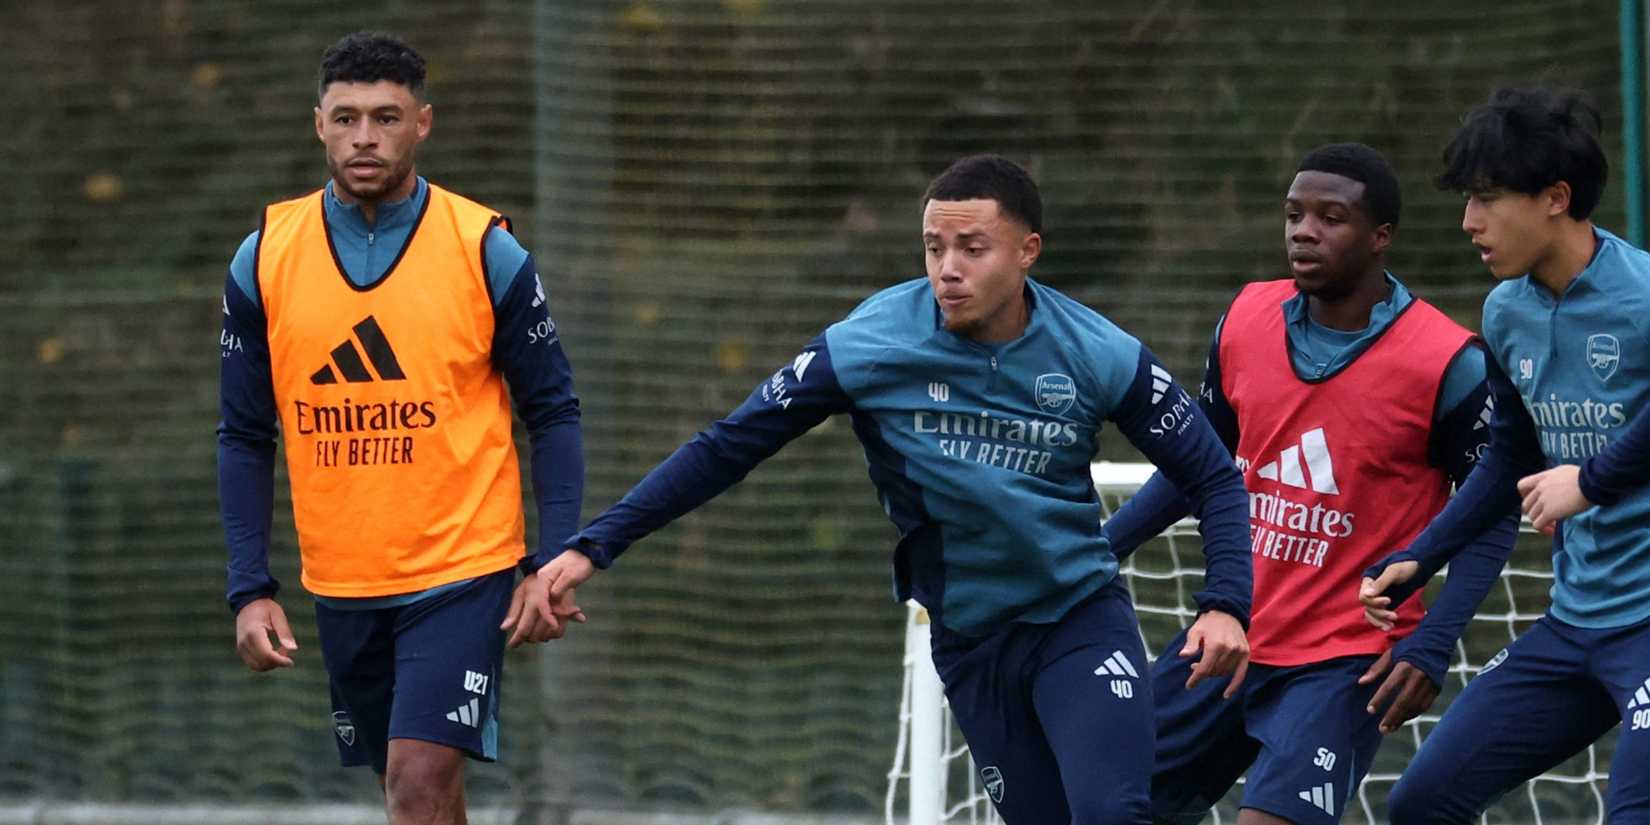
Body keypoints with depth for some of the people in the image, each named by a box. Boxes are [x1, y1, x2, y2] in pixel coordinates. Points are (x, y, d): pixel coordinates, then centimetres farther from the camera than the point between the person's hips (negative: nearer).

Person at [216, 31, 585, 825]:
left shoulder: (486, 251, -7)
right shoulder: (264, 260, -1)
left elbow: (553, 413, -1)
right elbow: (245, 438, 6)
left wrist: (552, 565, -10)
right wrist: (250, 589, -1)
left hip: (462, 572, -3)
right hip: (341, 582, 4)